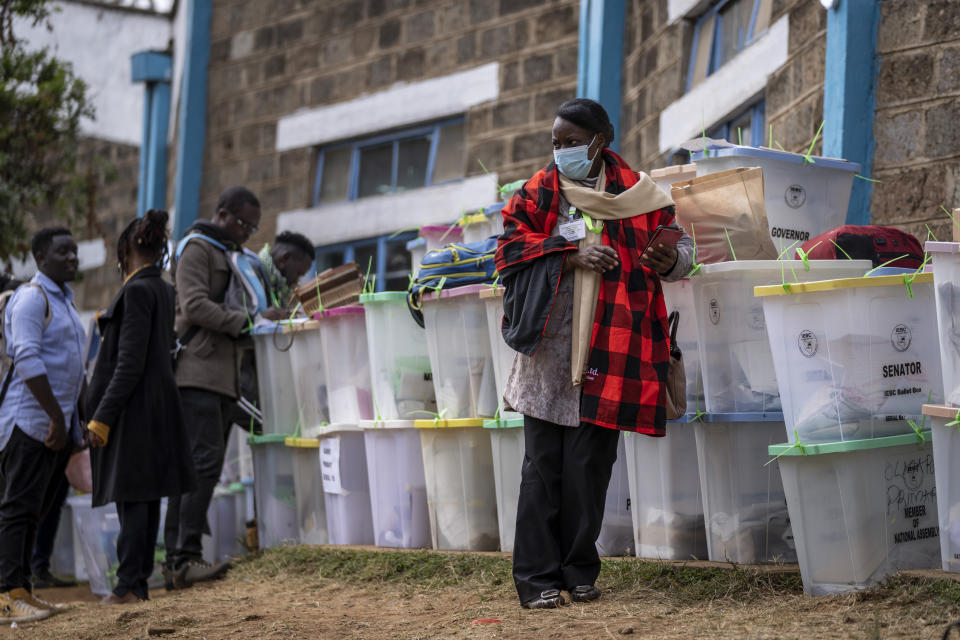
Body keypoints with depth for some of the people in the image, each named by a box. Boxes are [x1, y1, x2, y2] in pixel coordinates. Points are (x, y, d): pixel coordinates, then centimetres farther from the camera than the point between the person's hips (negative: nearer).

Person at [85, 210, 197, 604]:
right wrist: (110, 325, 28)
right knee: (146, 497, 10)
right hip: (158, 406, 9)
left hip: (133, 407, -9)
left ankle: (129, 584, -5)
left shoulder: (137, 291, -15)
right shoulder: (164, 291, 11)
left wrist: (103, 416, -18)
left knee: (131, 497, -7)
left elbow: (131, 362, -19)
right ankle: (140, 581, 14)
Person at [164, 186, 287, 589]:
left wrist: (264, 318, 14)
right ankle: (187, 557, -22)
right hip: (197, 372, -10)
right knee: (206, 461, -18)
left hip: (222, 377, 10)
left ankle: (175, 562, 5)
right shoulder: (197, 248, -2)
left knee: (192, 466, 6)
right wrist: (248, 321, -18)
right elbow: (195, 306, -15)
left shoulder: (231, 255, 28)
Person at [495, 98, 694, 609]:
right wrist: (572, 253, -12)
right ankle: (537, 577, 4)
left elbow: (681, 247, 11)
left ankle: (579, 571, 15)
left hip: (607, 346, 0)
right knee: (543, 461, -1)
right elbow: (512, 246, 0)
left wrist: (670, 261, -13)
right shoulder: (538, 192, 9)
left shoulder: (635, 192, 8)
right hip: (548, 346, 0)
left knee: (590, 463, 2)